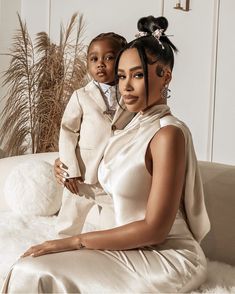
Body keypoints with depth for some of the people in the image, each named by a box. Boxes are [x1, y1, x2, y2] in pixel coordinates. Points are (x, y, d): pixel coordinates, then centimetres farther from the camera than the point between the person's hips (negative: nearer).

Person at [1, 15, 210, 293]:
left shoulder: (169, 133, -17)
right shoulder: (134, 127, 9)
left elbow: (155, 229, -19)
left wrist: (74, 242, -17)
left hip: (167, 257, -7)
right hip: (133, 248, 7)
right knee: (29, 269, -9)